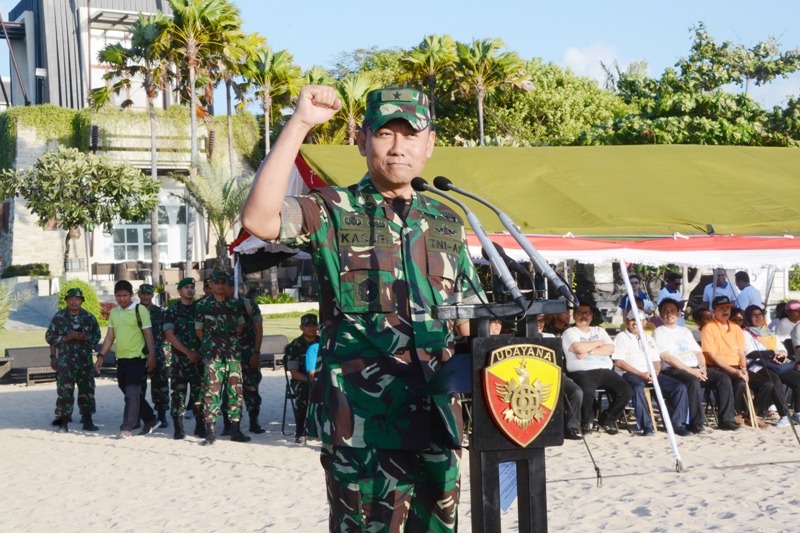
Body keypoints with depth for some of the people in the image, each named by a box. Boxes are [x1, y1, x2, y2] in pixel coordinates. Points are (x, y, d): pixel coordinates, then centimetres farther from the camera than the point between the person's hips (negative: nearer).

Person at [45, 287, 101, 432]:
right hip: (65, 361, -2)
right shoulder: (59, 317, 1)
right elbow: (49, 337, 3)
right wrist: (66, 338, -12)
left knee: (87, 390, 6)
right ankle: (63, 423, 2)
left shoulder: (89, 317, 6)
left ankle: (87, 421, 15)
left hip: (85, 360, 2)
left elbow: (97, 336, 11)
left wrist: (85, 337, -10)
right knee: (65, 391, -5)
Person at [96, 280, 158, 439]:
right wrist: (101, 355, 7)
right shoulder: (113, 312, 11)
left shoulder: (140, 310, -6)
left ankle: (127, 428, -9)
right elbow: (110, 336, 13)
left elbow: (148, 334, -8)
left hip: (137, 357, -7)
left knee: (131, 393, -10)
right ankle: (150, 420, 26)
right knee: (127, 391, 13)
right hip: (121, 358, 7)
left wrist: (151, 355, -14)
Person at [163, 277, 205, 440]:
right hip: (180, 358, -2)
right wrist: (188, 352, -11)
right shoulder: (172, 311, 3)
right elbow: (169, 335, -5)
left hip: (199, 358, 2)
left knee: (199, 393, -1)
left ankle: (200, 427, 5)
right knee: (178, 394, -1)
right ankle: (178, 429, 3)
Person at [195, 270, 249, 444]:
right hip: (212, 354, -3)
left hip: (233, 352, 3)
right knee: (212, 390, -8)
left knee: (235, 390, 4)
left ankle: (235, 429, 11)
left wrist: (233, 341, 14)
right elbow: (198, 330, 10)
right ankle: (210, 431, -6)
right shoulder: (202, 305, 2)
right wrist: (210, 344, 9)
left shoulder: (235, 304, 10)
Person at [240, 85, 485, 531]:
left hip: (437, 415, 5)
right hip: (361, 418, -4)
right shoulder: (333, 212, -1)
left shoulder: (447, 223, 13)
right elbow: (259, 218, -20)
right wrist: (300, 124, -19)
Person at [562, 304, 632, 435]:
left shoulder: (599, 330, 22)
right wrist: (599, 343, 5)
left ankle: (607, 420, 3)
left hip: (605, 371, 5)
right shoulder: (570, 332, 9)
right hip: (582, 372, -5)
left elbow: (610, 349, 6)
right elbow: (579, 348, -11)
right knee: (587, 391, -38)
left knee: (626, 391, -18)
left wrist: (589, 352, -7)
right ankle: (587, 421, -9)